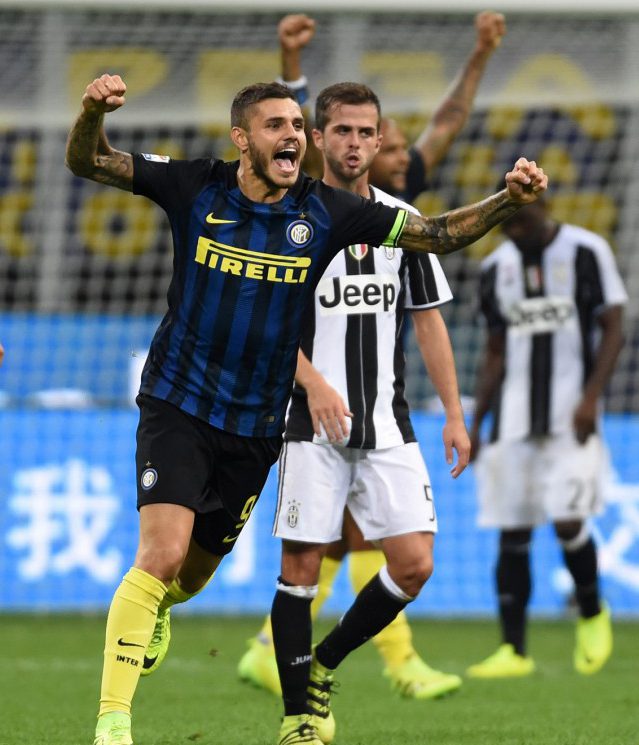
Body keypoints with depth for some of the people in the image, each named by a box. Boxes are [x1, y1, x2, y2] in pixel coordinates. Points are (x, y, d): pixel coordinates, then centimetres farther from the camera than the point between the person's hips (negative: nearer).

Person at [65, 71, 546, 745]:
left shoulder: (327, 212, -3)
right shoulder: (196, 188, -7)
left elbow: (436, 235, 0)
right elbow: (87, 162, -6)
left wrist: (510, 199, -16)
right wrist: (93, 112, -28)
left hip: (256, 427, 3)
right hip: (178, 405, -3)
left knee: (195, 574, 13)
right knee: (163, 556, -19)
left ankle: (139, 618, 50)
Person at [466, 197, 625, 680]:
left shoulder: (586, 252, -2)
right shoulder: (497, 267, 12)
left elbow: (612, 331, -2)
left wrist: (591, 396, -14)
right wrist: (476, 422, 12)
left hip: (570, 418, -4)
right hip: (513, 420, 4)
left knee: (567, 520, -16)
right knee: (512, 533, 1)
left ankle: (592, 615, 10)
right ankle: (514, 650, 4)